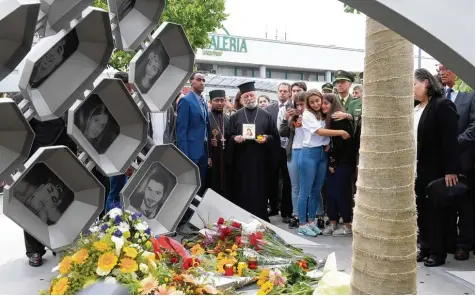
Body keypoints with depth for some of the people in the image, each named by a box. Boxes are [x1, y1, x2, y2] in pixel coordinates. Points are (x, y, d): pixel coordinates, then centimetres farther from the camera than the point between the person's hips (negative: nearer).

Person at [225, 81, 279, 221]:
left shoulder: (266, 115, 9)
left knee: (260, 191, 3)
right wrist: (235, 138, -14)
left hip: (260, 159, 0)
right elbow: (228, 137, 7)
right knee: (242, 192, 3)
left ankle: (260, 220, 14)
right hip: (241, 160, 0)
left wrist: (267, 138, -13)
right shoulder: (235, 116, 10)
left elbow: (275, 136, 7)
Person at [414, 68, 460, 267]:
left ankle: (438, 252, 14)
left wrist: (451, 170, -20)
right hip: (418, 169, 7)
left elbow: (450, 139, -16)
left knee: (436, 210, 3)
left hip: (435, 170, -7)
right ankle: (425, 247, 21)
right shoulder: (415, 109, 12)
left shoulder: (442, 105, -10)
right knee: (422, 210, 10)